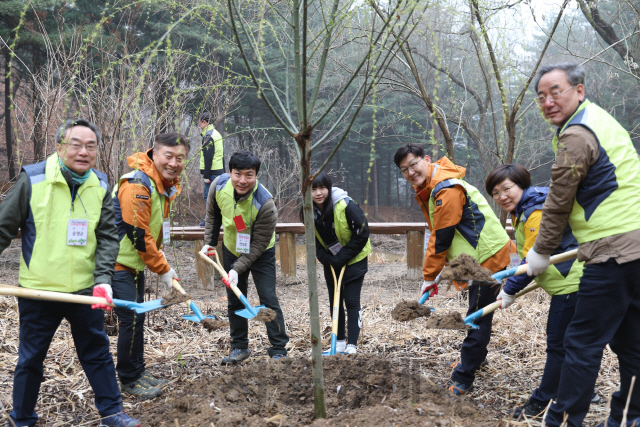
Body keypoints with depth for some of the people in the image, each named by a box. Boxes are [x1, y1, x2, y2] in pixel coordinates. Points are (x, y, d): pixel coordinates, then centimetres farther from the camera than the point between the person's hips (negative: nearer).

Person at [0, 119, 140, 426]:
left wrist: (103, 279, -14)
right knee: (31, 358, 13)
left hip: (85, 290, 3)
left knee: (97, 353, 14)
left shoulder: (100, 186, 0)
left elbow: (107, 237, -1)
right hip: (38, 289, -2)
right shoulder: (33, 179, -10)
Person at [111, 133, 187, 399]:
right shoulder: (137, 185, -25)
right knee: (132, 318, -7)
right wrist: (162, 269, -16)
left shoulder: (167, 184, 6)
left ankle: (138, 371, 30)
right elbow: (138, 235, -24)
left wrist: (162, 264, 9)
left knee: (137, 316, 17)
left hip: (136, 261, 10)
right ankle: (129, 380, 8)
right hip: (119, 262, -10)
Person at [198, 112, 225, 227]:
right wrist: (223, 171, 22)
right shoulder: (217, 134, 17)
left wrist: (206, 175, -17)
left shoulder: (208, 136, -14)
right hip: (219, 171, 10)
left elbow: (208, 158, -18)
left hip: (212, 172, -10)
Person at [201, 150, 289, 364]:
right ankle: (239, 348, 24)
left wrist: (237, 268, -28)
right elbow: (212, 214, 2)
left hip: (260, 254, -4)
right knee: (235, 300, 11)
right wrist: (210, 242, -1)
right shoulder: (219, 185, -20)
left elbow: (259, 244, -26)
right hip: (231, 249, 5)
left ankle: (278, 349, 5)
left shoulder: (265, 204, -34)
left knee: (268, 299, -7)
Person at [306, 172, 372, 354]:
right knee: (334, 302, 10)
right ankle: (340, 342, 22)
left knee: (352, 301, -7)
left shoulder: (346, 206, -26)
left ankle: (352, 345, -1)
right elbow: (316, 241, 2)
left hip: (354, 259, -5)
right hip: (331, 262, 5)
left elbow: (362, 234, -19)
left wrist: (343, 258, -18)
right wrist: (327, 260, -13)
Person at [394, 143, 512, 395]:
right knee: (477, 312, 25)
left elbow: (442, 239, -22)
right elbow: (436, 235, 12)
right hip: (478, 254, 11)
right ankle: (476, 357, 43)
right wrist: (432, 274, 7)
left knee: (478, 316, -7)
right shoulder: (427, 190, 9)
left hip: (489, 254, -11)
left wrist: (429, 277, -13)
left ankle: (463, 379, -2)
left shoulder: (447, 189, -24)